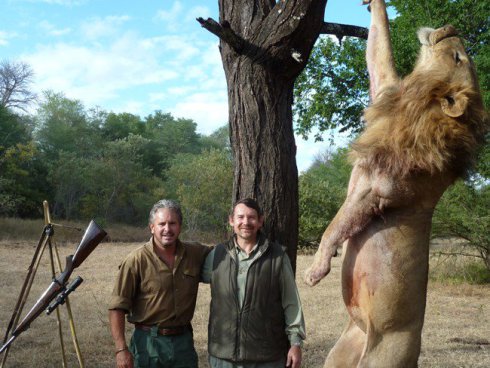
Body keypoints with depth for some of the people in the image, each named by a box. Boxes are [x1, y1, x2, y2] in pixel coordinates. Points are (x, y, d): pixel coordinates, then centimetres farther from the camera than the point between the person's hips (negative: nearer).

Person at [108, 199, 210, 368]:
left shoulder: (196, 254, 2)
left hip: (184, 341, 4)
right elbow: (117, 307, -11)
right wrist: (121, 349, -16)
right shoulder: (137, 260, -11)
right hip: (148, 342, -3)